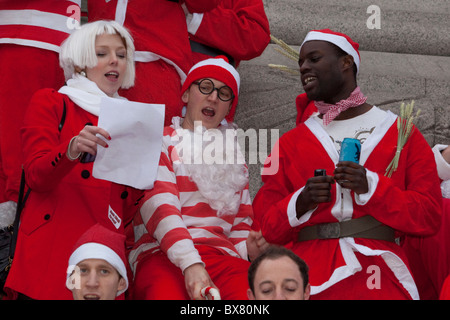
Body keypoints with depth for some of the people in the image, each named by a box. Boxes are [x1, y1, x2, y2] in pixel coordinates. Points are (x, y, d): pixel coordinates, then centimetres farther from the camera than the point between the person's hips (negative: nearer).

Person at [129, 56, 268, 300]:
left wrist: (247, 247, 1)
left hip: (222, 254, 3)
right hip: (163, 255, -3)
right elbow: (159, 207, -5)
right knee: (169, 293, -40)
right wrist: (190, 263, -23)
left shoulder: (234, 156, 28)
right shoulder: (160, 141, 12)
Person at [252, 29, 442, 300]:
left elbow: (430, 217, 3)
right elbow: (268, 228, 13)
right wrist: (300, 203, -7)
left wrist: (370, 186, -9)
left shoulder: (403, 135, 11)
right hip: (308, 267, 1)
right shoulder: (289, 144, 16)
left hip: (376, 271, -1)